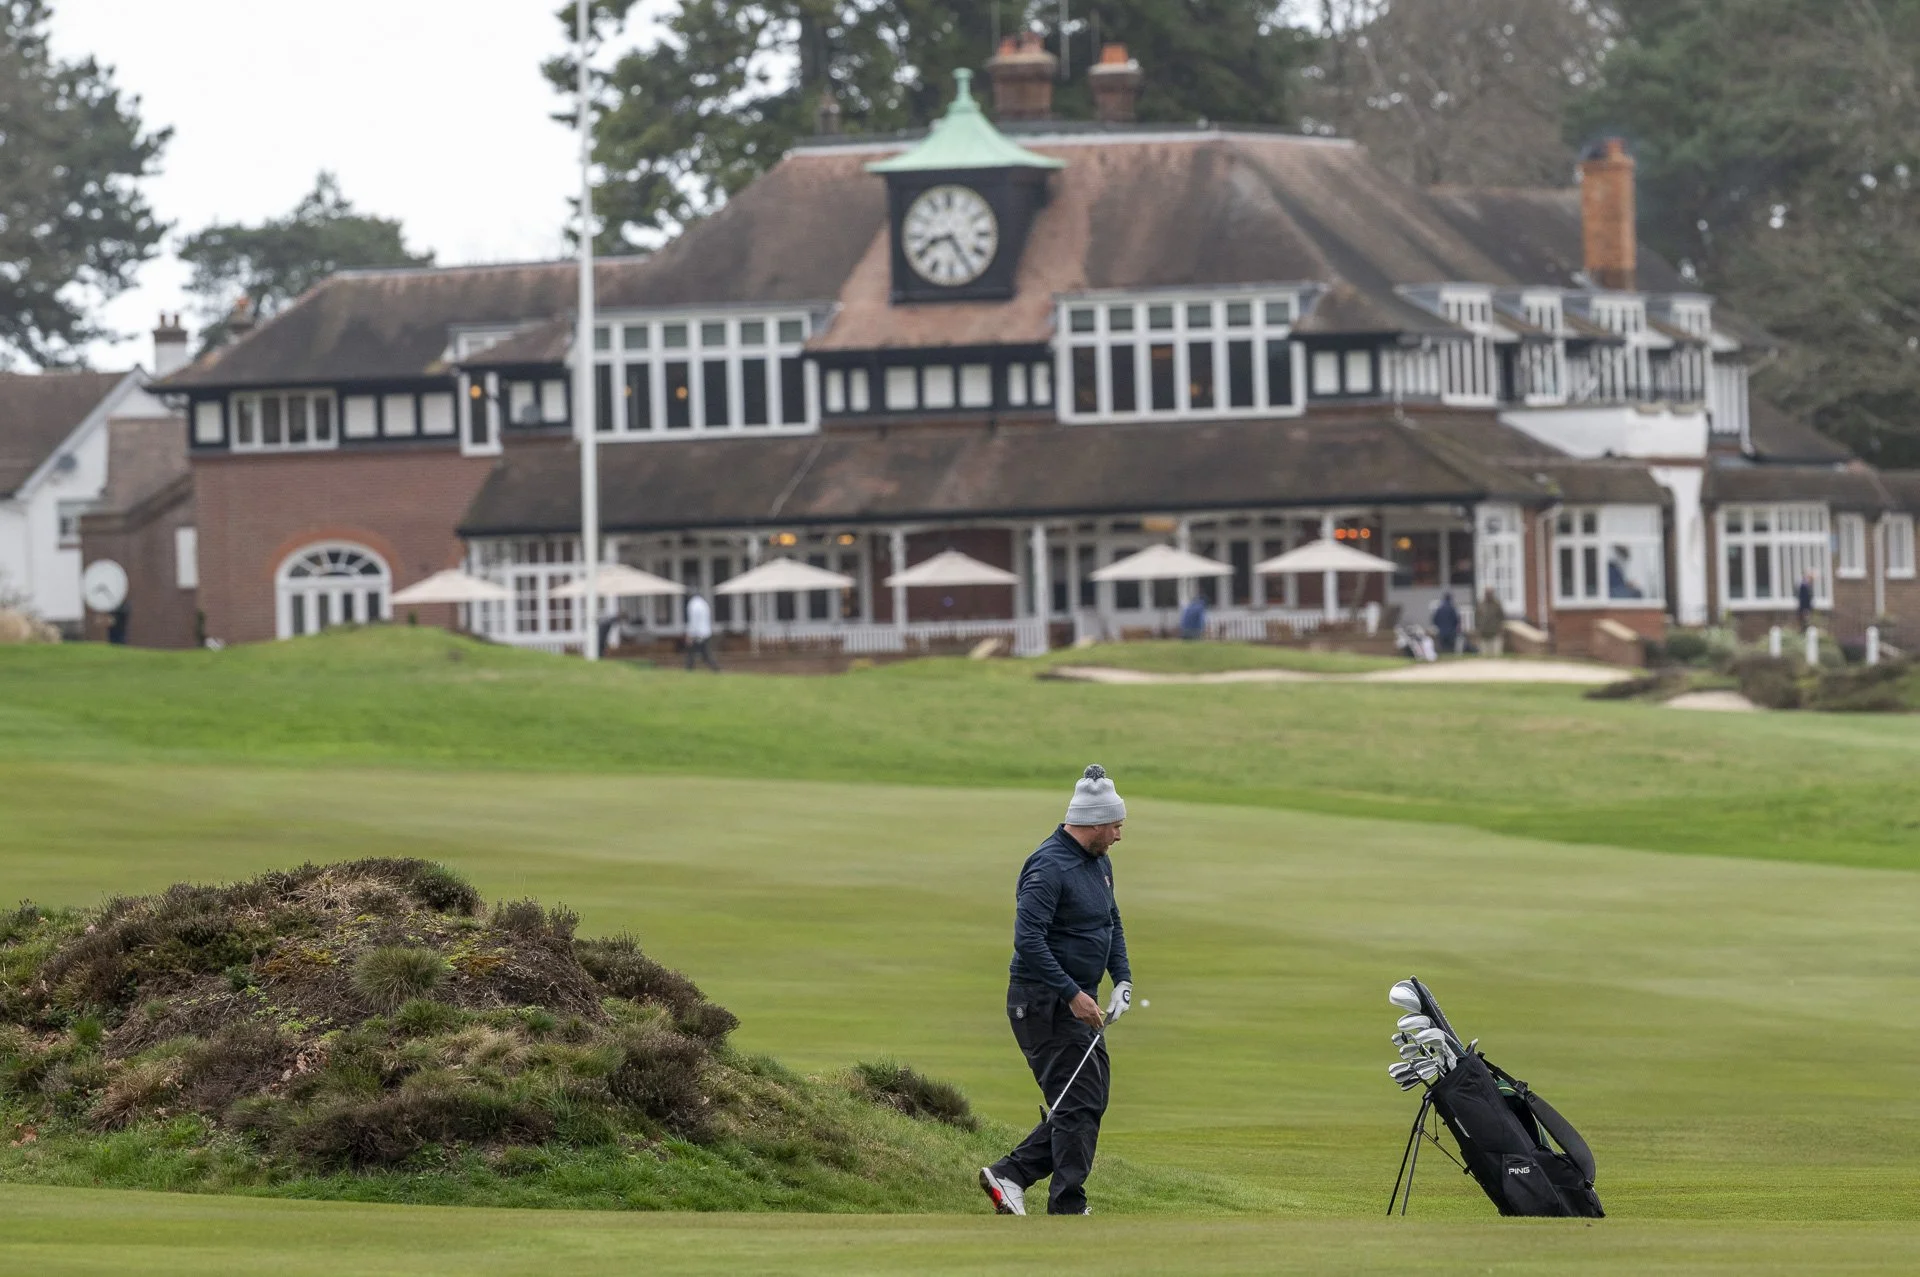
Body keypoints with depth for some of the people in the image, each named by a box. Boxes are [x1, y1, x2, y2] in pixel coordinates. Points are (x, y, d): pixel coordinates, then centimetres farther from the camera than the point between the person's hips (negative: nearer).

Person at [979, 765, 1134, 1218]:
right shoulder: (1049, 867, -19)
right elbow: (1028, 940, -26)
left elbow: (1111, 923, 24)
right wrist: (1072, 995, -27)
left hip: (1078, 1001, 10)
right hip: (1045, 1001, -10)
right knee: (1079, 1103, -11)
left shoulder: (1099, 862, 12)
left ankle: (1010, 1175, 13)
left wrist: (1123, 979, 9)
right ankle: (1068, 1208, -7)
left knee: (1089, 1101, 9)